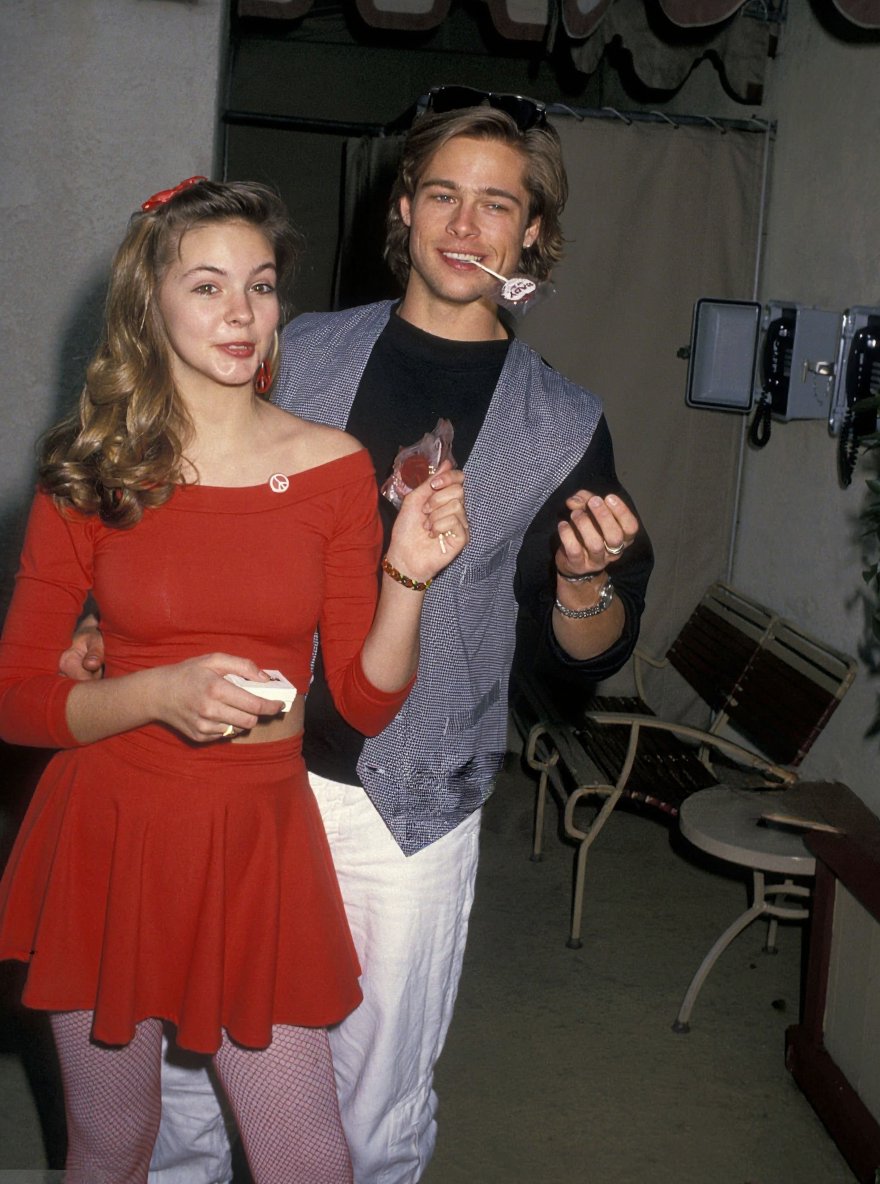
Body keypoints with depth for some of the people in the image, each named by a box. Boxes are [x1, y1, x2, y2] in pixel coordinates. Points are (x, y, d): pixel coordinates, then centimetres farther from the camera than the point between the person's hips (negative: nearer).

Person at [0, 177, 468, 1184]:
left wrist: (408, 578, -18)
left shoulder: (332, 466, -2)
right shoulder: (90, 475, -4)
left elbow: (368, 702, -1)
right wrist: (161, 693, -20)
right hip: (107, 836, 0)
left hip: (260, 843, 1)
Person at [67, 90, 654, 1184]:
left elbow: (585, 657, 4)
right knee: (175, 1051, 13)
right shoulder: (298, 354, 3)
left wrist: (583, 580, -17)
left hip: (410, 813, -1)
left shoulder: (565, 426, 1)